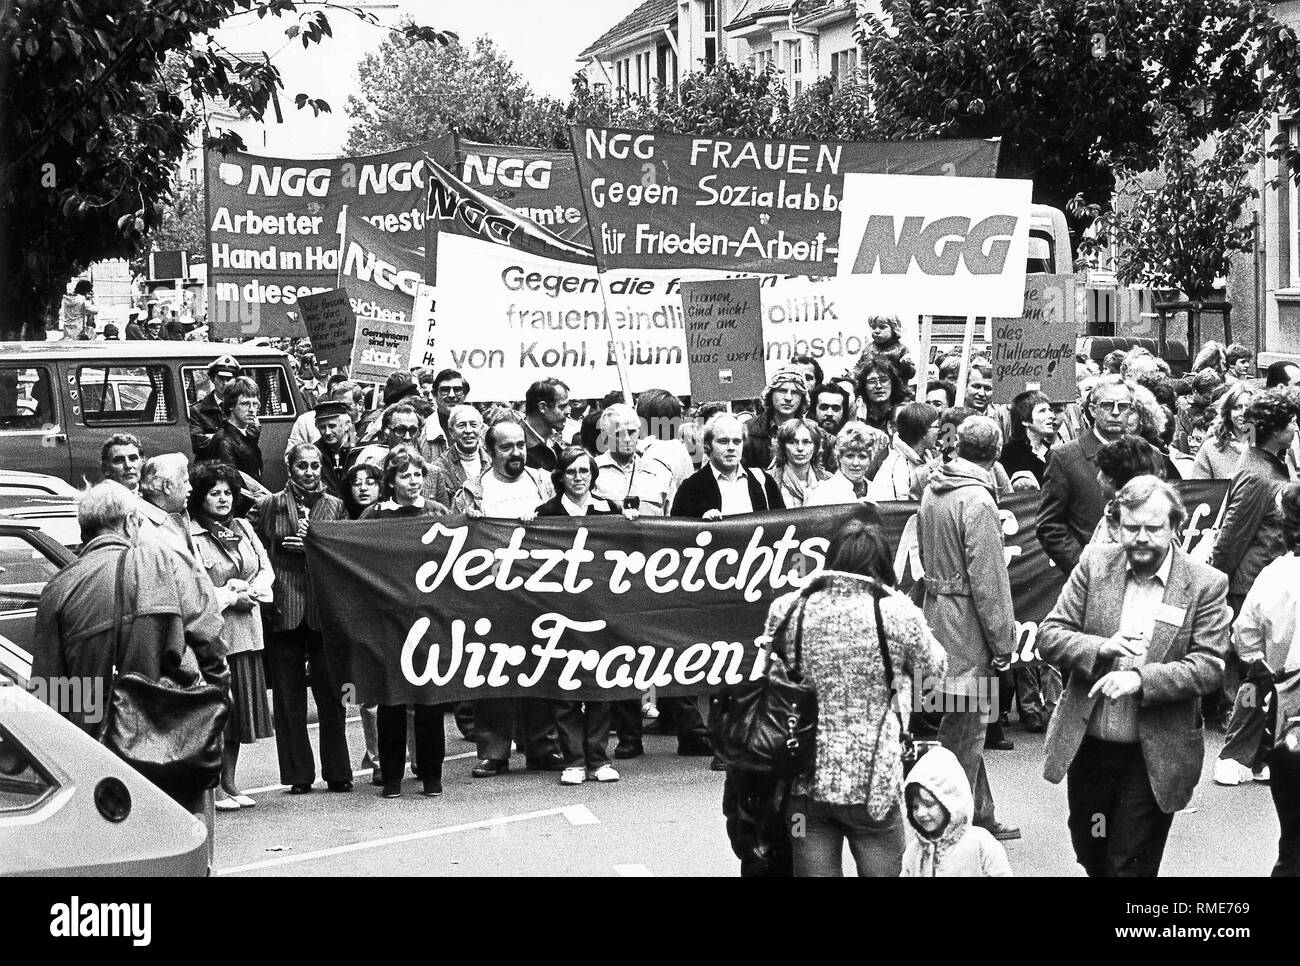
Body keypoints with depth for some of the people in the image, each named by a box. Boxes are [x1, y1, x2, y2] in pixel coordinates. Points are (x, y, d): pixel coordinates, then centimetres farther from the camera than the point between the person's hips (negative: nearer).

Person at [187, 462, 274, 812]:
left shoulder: (243, 528, 15)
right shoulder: (190, 535, -7)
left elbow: (266, 569, 14)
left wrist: (251, 592, -4)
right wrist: (231, 597, -13)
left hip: (247, 630, 7)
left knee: (241, 708, 9)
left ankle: (229, 783, 18)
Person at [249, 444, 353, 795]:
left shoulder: (335, 506, 9)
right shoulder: (268, 506, 7)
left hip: (326, 609, 0)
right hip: (283, 611, 0)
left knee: (331, 693, 0)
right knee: (288, 697, 3)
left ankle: (337, 772, 8)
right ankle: (298, 775, 10)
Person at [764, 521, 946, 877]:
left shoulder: (785, 609, -3)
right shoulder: (897, 613, -10)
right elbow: (933, 667, 8)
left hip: (806, 782, 2)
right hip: (872, 782, -2)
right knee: (880, 870, 13)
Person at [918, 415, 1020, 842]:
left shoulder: (932, 491, 8)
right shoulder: (977, 501, -17)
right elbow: (988, 579, -18)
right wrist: (1003, 641, -12)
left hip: (936, 610, 9)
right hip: (966, 624, -9)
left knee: (966, 727, 17)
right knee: (964, 729, -1)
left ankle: (981, 818, 26)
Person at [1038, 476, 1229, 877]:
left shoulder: (1206, 585, -7)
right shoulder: (1093, 566, 0)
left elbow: (1208, 666, -13)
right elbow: (1049, 636, -2)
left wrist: (1140, 678, -26)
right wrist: (1101, 648, -20)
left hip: (1155, 756, -3)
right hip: (1088, 743, 3)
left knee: (1132, 863, 4)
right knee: (1090, 854, 19)